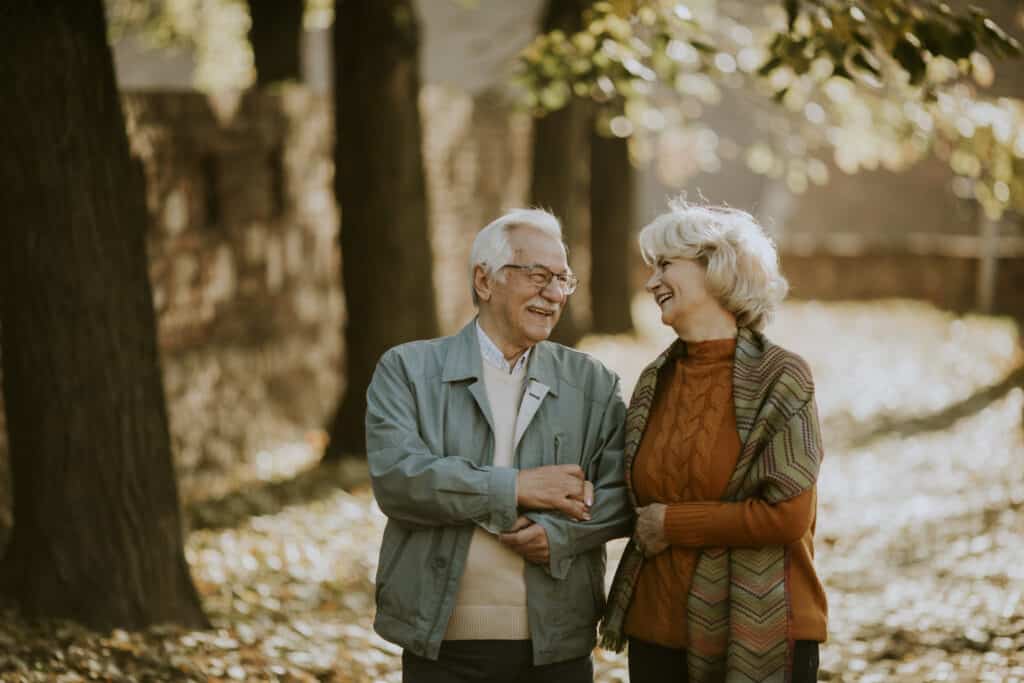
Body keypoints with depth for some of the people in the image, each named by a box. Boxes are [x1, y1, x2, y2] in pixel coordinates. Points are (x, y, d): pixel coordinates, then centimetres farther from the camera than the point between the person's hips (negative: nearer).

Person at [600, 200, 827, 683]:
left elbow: (787, 515, -15)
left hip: (759, 637, -5)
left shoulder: (781, 379, -9)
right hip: (658, 628, 5)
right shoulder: (656, 380, 8)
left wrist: (672, 524, -9)